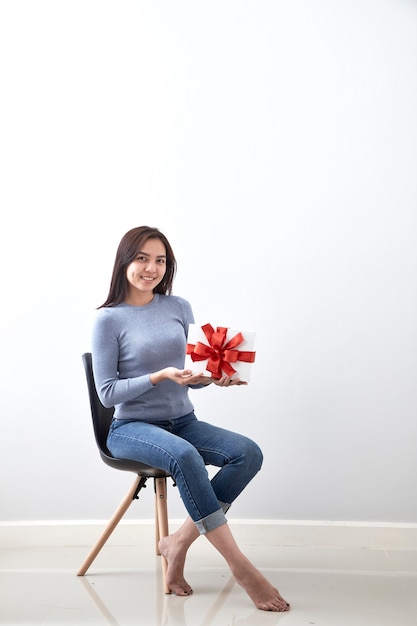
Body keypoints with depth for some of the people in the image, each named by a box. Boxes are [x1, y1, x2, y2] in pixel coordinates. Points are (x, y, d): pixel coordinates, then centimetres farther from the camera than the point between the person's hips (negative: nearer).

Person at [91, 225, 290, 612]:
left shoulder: (179, 308, 8)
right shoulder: (109, 319, -5)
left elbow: (193, 373, 12)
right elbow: (107, 393, -8)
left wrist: (213, 376, -12)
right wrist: (162, 376, -20)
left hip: (182, 421, 5)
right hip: (131, 428, -5)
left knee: (248, 453, -20)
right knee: (184, 455, -37)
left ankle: (179, 542, -14)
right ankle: (241, 568, -30)